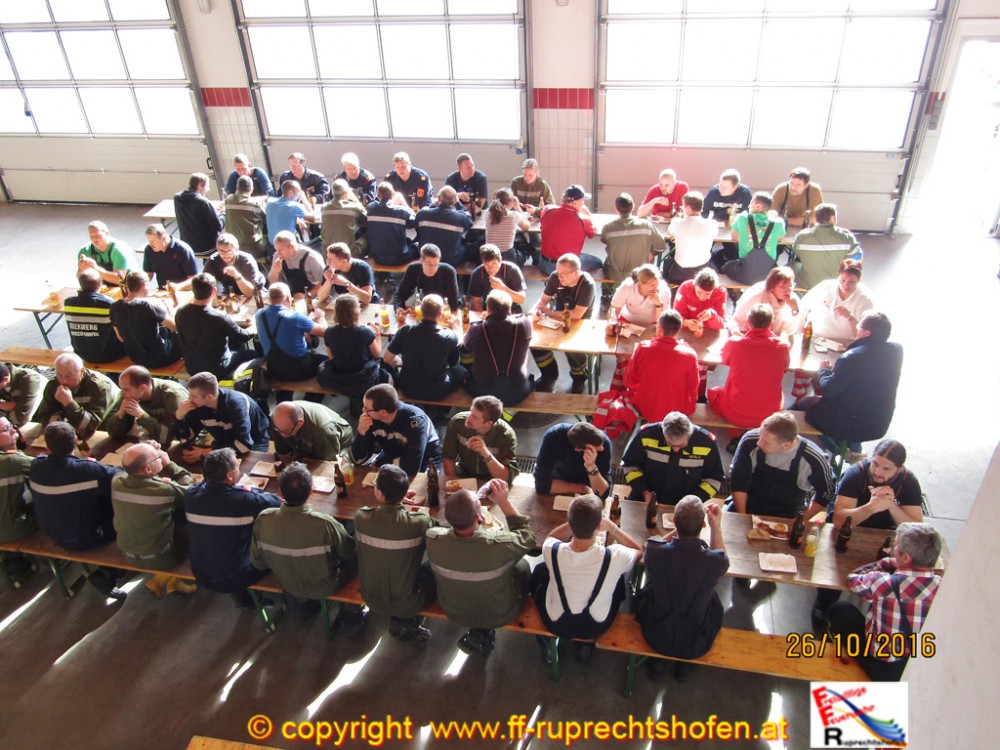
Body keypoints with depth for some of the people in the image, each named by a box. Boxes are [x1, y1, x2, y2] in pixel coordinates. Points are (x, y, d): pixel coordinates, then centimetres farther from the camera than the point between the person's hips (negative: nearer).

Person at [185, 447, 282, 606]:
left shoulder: (192, 495, -14)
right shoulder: (245, 499, -29)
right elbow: (277, 502, -10)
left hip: (200, 576, 5)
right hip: (234, 580, -5)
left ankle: (242, 597, 40)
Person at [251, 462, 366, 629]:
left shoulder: (263, 520, -26)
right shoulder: (325, 524, -36)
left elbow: (258, 563, -9)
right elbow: (348, 554, -16)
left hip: (288, 585, 4)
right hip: (324, 588, -4)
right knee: (357, 556, 20)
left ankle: (305, 603, 44)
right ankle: (352, 617, 28)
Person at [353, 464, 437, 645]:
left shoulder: (361, 517, -20)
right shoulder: (419, 522, -26)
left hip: (370, 599, 4)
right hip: (406, 603, -4)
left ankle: (399, 619, 22)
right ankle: (405, 623, 18)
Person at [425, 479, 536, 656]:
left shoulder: (433, 539, -30)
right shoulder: (500, 544, -39)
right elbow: (526, 536, -14)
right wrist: (503, 502, -16)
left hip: (453, 611, 3)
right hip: (498, 615, -2)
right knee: (522, 564, 22)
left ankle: (478, 630, 25)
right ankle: (483, 633, 20)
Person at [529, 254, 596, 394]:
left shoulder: (587, 285, -25)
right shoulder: (555, 276, -11)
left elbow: (576, 315, -28)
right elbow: (544, 299, 1)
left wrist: (548, 311, -21)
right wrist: (534, 309, -23)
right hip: (558, 319, 5)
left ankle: (579, 376, 0)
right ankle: (549, 373, 5)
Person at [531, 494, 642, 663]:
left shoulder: (552, 550, -30)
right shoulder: (614, 557, -32)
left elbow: (551, 536, -1)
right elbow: (639, 551, -6)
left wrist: (578, 521, -6)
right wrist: (612, 527, -8)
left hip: (557, 625, 0)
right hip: (597, 627, 0)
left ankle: (545, 643, 38)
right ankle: (587, 643, 35)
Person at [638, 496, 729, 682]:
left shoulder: (655, 551, -28)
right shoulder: (715, 561, -30)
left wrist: (680, 526, -4)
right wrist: (716, 526, -6)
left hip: (656, 638, 0)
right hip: (696, 646, 0)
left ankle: (657, 662, 38)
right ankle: (685, 666, 37)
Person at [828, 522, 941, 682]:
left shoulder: (885, 583, -27)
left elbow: (853, 578, -5)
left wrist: (888, 563, 0)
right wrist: (895, 565, 0)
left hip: (884, 671, -4)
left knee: (840, 610, 14)